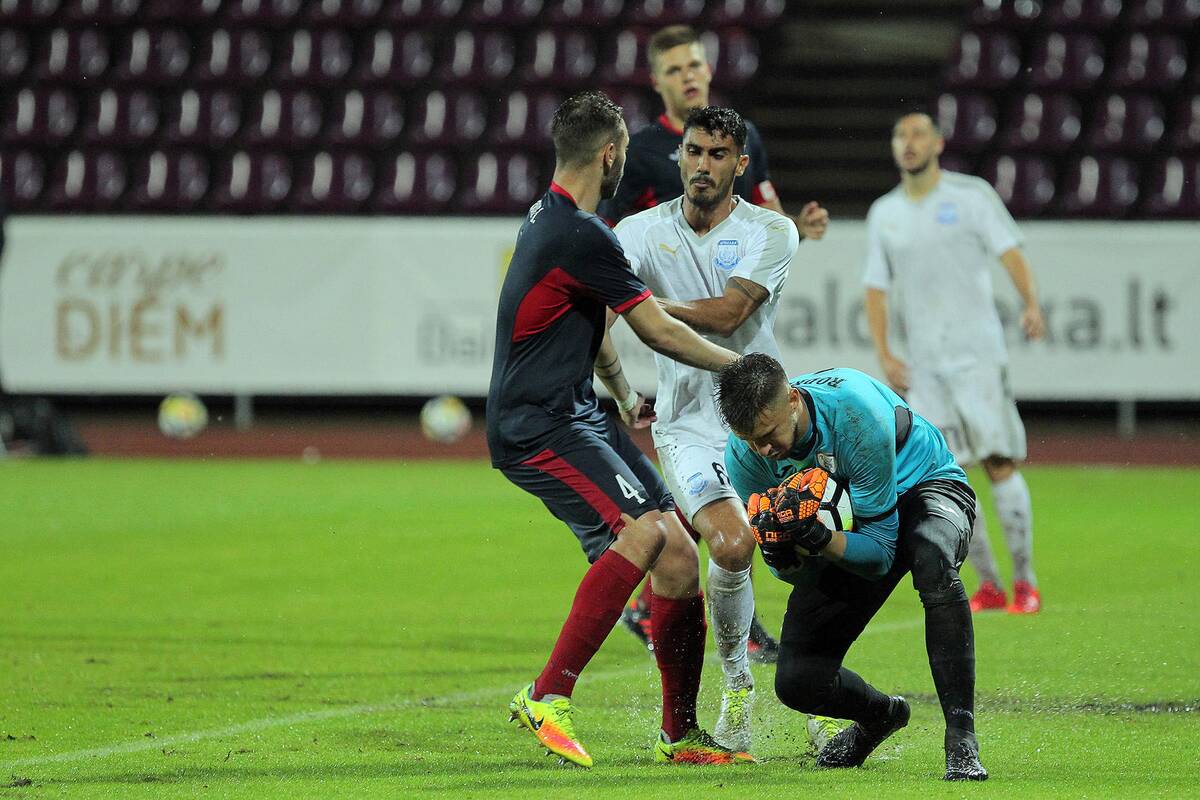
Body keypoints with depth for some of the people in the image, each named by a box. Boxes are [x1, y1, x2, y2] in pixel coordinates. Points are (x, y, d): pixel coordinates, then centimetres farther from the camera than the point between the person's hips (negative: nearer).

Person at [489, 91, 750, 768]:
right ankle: (549, 695, -26)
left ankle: (680, 732, 9)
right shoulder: (580, 234, -17)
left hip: (579, 417, 10)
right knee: (641, 529, -28)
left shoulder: (549, 218, 17)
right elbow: (660, 333, -11)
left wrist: (624, 394, 45)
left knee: (678, 555, 4)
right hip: (537, 426, -10)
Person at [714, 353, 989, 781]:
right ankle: (879, 715, 28)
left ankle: (961, 738, -37)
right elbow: (795, 572, -11)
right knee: (797, 681, -8)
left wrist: (817, 539, -48)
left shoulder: (857, 413, -36)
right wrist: (782, 554, -35)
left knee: (931, 559, -42)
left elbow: (880, 552, -30)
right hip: (844, 524, 4)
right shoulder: (745, 455, -21)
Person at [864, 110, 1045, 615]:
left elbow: (1009, 252, -7)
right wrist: (883, 355, 3)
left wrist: (1031, 304, -24)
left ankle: (1024, 582, -2)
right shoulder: (884, 214, 13)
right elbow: (876, 287, 15)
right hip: (923, 363, 4)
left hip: (977, 351, -4)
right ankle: (988, 586, 6)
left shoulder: (971, 195, 1)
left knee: (999, 462, -10)